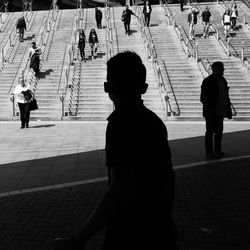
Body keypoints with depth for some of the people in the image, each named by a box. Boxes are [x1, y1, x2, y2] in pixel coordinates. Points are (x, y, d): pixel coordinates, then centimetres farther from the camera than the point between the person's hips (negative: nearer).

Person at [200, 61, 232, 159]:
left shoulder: (223, 80, 11)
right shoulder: (208, 81, -13)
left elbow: (226, 96, 16)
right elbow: (203, 98, -15)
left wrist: (228, 109, 11)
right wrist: (210, 109, -21)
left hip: (220, 112, 8)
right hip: (211, 113, -8)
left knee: (219, 130, 15)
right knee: (210, 131, 1)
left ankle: (217, 150, 27)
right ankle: (209, 152, 11)